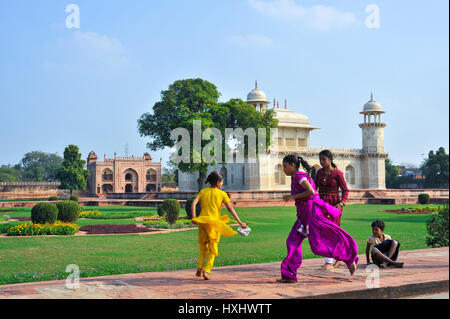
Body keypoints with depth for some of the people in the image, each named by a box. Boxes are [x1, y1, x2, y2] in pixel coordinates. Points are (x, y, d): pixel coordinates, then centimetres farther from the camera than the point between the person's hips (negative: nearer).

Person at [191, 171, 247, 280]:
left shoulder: (203, 191, 8)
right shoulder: (222, 194, 0)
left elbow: (194, 202, -6)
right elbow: (230, 209, -5)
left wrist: (194, 217, -7)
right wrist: (240, 222, -2)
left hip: (202, 222, 3)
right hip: (214, 222, -3)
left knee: (203, 247, 20)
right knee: (213, 249, 9)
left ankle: (199, 268, 5)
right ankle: (206, 271, -6)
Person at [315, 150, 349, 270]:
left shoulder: (337, 173, -8)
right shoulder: (319, 172, 8)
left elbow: (345, 190, -6)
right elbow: (314, 187, 14)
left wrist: (341, 204, -20)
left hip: (334, 204, -6)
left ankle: (329, 262, -6)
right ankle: (339, 259, 24)